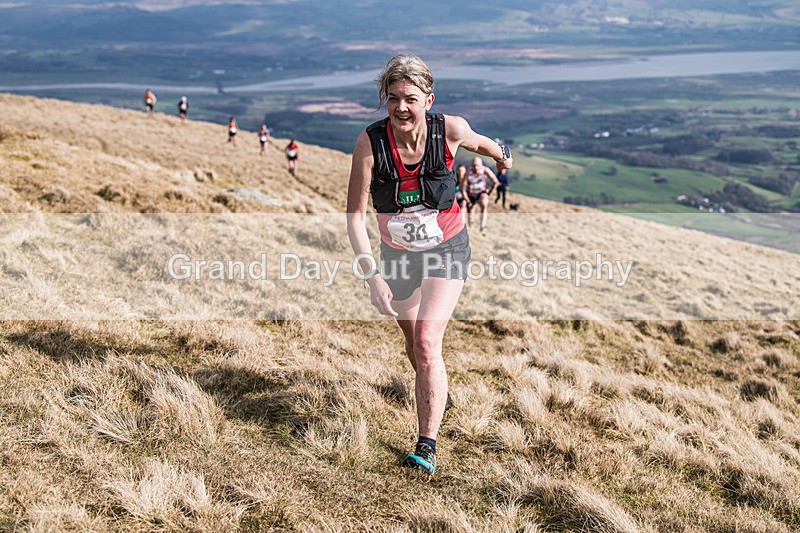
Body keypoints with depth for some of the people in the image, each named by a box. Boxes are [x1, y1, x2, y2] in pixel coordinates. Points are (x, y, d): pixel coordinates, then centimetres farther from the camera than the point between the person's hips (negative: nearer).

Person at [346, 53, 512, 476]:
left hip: (446, 250, -2)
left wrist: (502, 156, 25)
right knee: (415, 351, 16)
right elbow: (355, 215, -21)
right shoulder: (370, 142, -23)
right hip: (396, 254, 2)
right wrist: (371, 274, -30)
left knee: (427, 343, -19)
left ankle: (427, 445, -10)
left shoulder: (450, 130, -22)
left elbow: (480, 143, 4)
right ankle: (438, 394, 50)